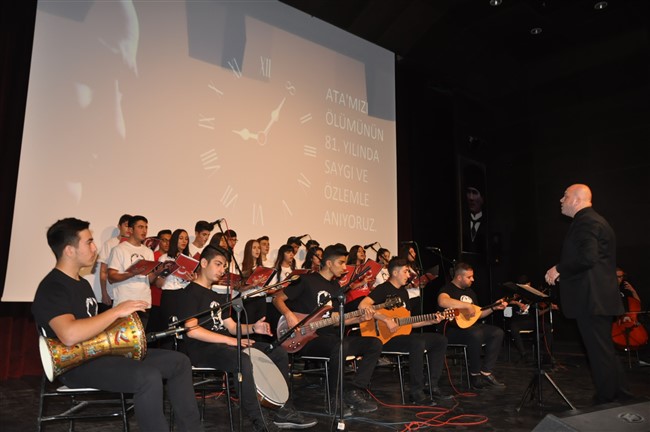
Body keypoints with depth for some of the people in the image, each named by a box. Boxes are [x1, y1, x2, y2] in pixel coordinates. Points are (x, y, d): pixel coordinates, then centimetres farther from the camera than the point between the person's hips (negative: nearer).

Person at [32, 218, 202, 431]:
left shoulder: (82, 283, 16)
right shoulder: (52, 288, -16)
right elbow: (70, 335, -34)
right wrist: (117, 311, -25)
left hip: (100, 351, 10)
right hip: (77, 364, -10)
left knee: (179, 361, 1)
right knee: (149, 377, -34)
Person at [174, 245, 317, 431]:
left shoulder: (218, 295, 21)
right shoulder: (190, 293, -7)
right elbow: (192, 331, -22)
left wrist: (252, 328, -4)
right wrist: (230, 340, -24)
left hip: (222, 344, 9)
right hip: (201, 349, -9)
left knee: (279, 353, 1)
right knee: (243, 361, -39)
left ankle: (285, 412, 4)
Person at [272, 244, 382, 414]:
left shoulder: (336, 286, 18)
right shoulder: (307, 280, -5)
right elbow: (277, 298, -3)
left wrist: (359, 319, 4)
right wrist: (289, 315, -21)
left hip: (330, 335, 7)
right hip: (308, 338, -7)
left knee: (374, 344, -10)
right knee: (341, 346, -38)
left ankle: (354, 392, -9)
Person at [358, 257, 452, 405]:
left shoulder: (403, 292, 19)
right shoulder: (383, 289, -9)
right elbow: (362, 306, -27)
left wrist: (430, 321, 11)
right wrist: (386, 319, -29)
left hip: (402, 334, 10)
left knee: (440, 340, 1)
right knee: (418, 343, -35)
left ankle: (433, 387, 3)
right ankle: (417, 393, -23)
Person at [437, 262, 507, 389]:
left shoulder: (470, 291, 19)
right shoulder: (448, 289, -9)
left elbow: (477, 314, 24)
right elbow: (442, 302, -35)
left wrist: (494, 308, 12)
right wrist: (467, 305, -31)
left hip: (471, 326, 9)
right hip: (452, 329, -9)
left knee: (497, 332, -9)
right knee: (476, 334, -35)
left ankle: (486, 373, -9)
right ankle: (474, 375, -16)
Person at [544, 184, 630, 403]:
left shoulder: (586, 222, -15)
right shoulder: (591, 220, 18)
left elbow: (587, 258, -27)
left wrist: (559, 269, -15)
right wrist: (562, 271, 14)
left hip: (592, 299, -11)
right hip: (597, 298, 11)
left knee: (599, 352, -2)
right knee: (604, 350, 18)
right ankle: (618, 397, 28)